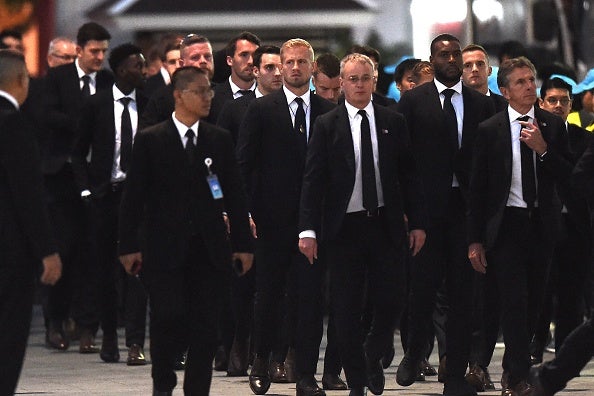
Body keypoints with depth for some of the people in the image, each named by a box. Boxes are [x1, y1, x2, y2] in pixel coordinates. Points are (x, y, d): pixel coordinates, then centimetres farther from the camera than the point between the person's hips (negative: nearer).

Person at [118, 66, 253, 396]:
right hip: (164, 249, -3)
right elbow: (133, 196, 1)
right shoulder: (150, 140, 1)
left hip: (209, 249, 3)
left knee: (204, 326, 1)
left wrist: (242, 243, 6)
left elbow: (234, 195, 11)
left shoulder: (220, 139, 10)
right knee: (168, 319, -9)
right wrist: (129, 246, -4)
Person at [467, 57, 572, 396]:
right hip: (507, 225, -3)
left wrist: (543, 149, -15)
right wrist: (475, 239, -3)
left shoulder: (553, 125, 5)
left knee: (533, 302, 10)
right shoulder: (490, 130, -2)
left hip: (543, 225, 3)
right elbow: (478, 187, 0)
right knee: (514, 301, -10)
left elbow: (566, 176, 2)